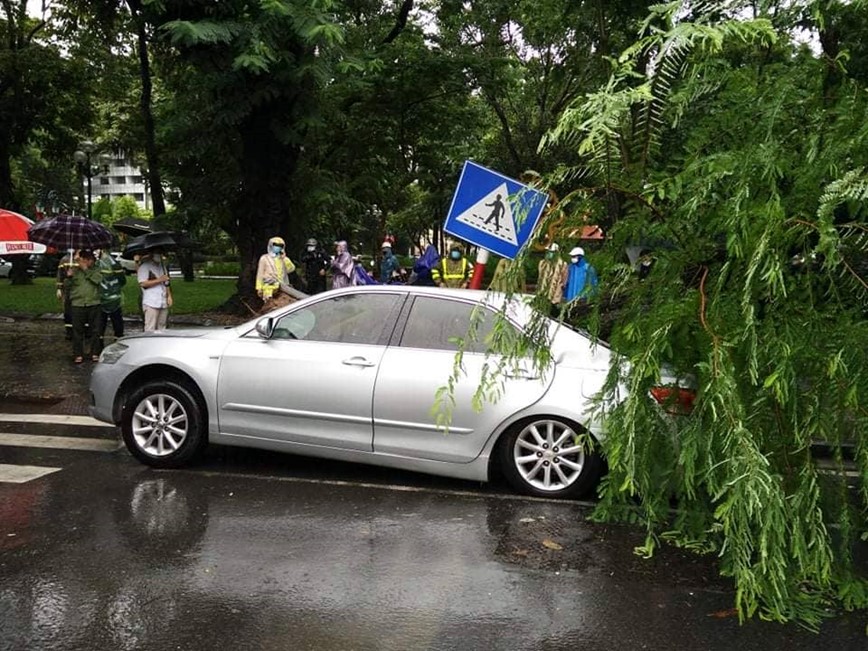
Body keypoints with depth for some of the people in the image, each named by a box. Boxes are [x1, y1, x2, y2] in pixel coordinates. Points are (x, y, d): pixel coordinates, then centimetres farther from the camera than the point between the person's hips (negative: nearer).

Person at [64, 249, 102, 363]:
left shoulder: (95, 271, 10)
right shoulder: (74, 270, 8)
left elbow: (98, 279, -12)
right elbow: (66, 288, 6)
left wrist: (86, 270, -13)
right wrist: (68, 277, -11)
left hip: (93, 304, 1)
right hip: (77, 304, -1)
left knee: (95, 330, 5)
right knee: (77, 331, 2)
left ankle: (95, 353, 16)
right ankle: (78, 355, 9)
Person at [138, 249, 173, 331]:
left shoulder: (162, 266, 20)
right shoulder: (144, 266, -4)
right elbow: (142, 283, -14)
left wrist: (169, 296, 12)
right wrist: (159, 280, -14)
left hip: (163, 303, 7)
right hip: (151, 303, -7)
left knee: (162, 328, 8)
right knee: (150, 329, -10)